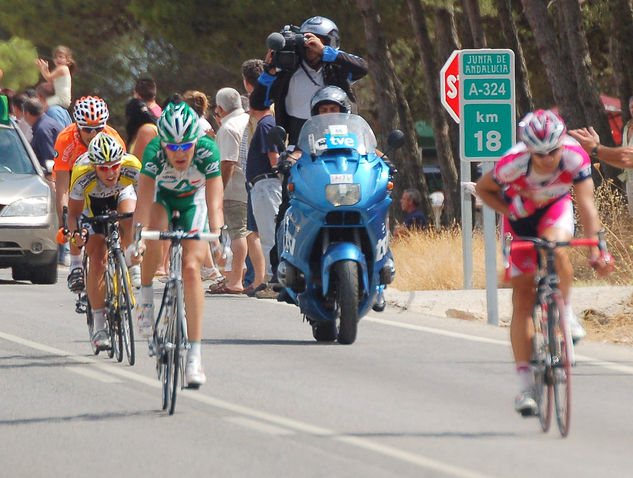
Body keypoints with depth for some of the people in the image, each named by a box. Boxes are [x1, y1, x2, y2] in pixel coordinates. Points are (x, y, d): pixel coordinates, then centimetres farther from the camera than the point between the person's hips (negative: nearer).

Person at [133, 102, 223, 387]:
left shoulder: (207, 152, -34)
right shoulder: (154, 152, -34)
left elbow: (214, 203, -38)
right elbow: (144, 202, -40)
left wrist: (217, 236, -55)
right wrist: (137, 237, -55)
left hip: (193, 199, 0)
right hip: (161, 195, 0)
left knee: (191, 267, -16)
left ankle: (194, 355, -14)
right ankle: (146, 297, -5)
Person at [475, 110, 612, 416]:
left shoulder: (575, 158, -32)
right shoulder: (513, 164, -33)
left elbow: (586, 206, -34)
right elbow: (483, 188, -13)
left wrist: (596, 249, -45)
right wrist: (510, 210, -28)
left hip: (555, 207, 0)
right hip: (520, 215, 0)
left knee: (556, 251, -36)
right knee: (523, 298, -6)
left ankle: (565, 313, -7)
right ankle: (525, 385, -3)